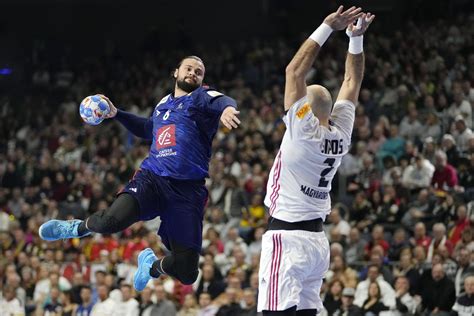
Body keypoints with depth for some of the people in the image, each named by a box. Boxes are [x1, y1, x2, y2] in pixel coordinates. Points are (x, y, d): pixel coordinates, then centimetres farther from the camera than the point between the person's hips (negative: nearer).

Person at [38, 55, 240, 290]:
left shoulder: (202, 97, 6)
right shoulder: (162, 104, 20)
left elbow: (222, 101, -20)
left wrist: (227, 108, -44)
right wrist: (116, 114, 36)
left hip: (188, 190, -2)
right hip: (152, 179, 3)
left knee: (187, 273, -6)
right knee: (113, 220, -29)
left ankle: (152, 264, 30)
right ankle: (80, 228, 7)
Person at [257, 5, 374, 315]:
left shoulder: (304, 132, -13)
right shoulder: (341, 134, 4)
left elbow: (295, 71, -14)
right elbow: (352, 82, 14)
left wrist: (328, 27, -12)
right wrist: (356, 37, 13)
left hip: (288, 237, -8)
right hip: (318, 239, 8)